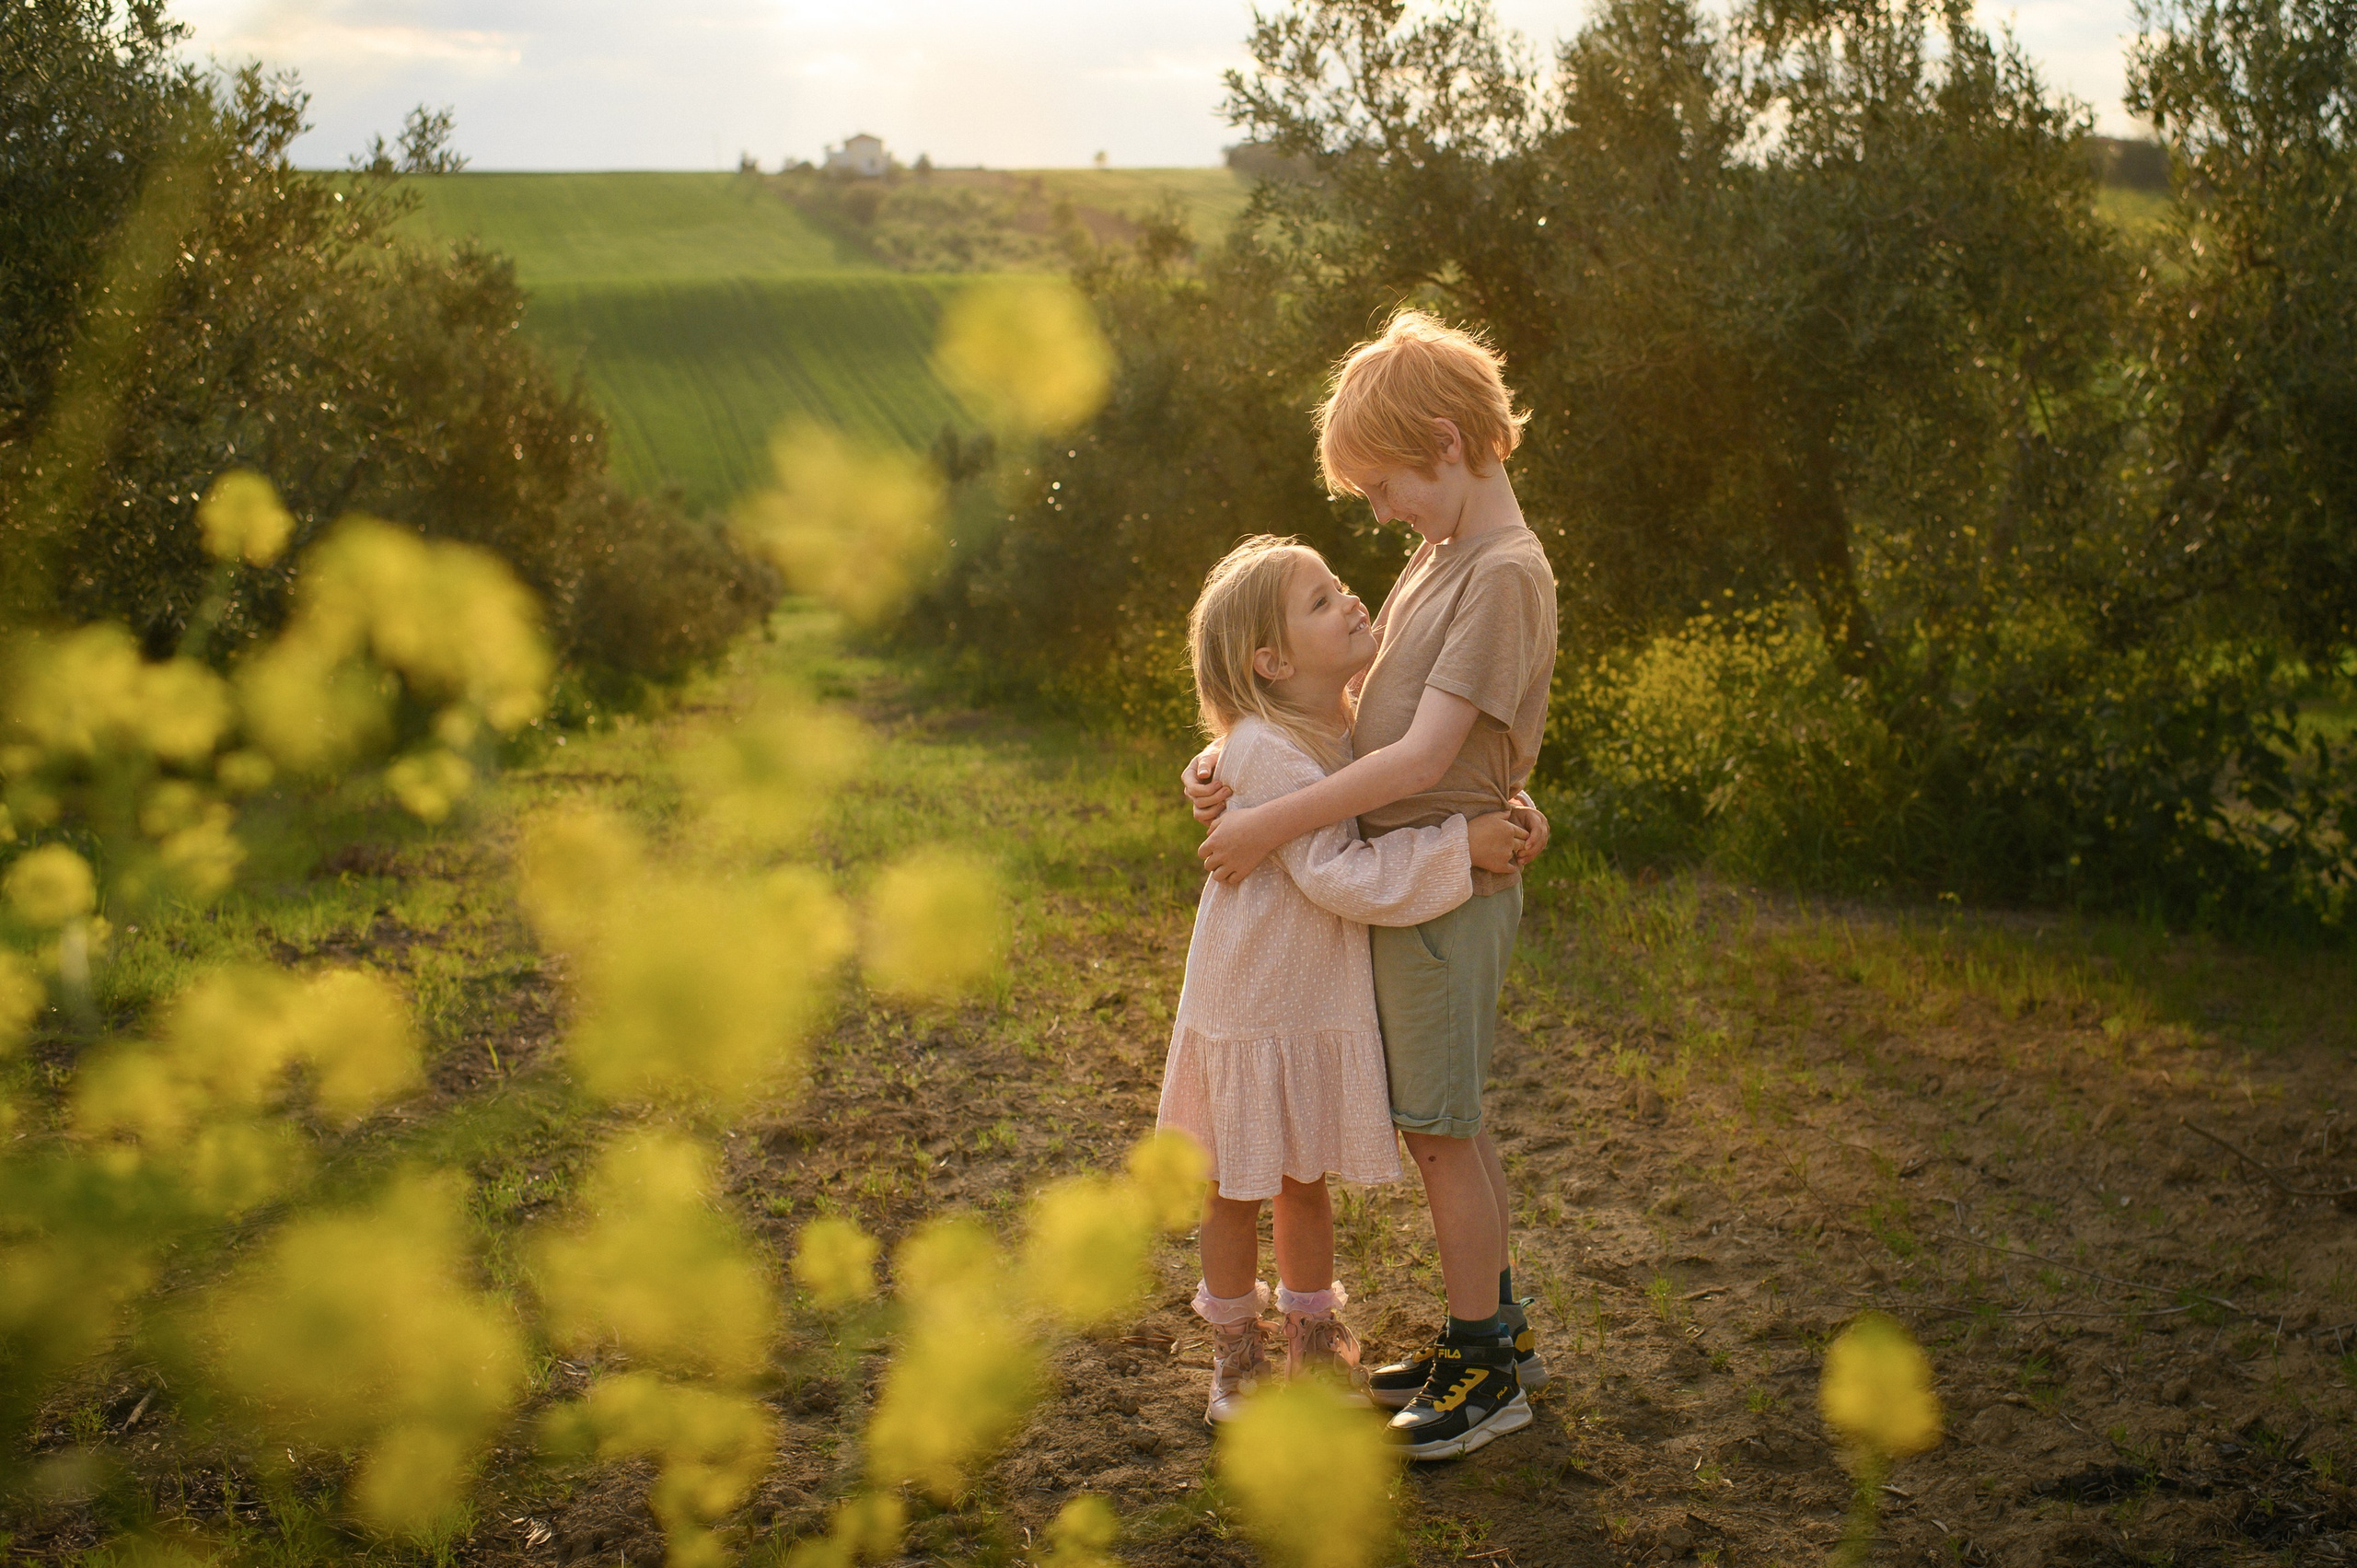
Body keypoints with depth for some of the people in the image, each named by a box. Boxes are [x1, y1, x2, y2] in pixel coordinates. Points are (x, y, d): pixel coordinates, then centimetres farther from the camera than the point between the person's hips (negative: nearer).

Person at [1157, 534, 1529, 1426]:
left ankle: (1315, 1341, 38)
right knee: (1238, 1188, 12)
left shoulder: (1354, 726, 1)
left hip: (1325, 1000, 7)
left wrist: (1509, 813, -6)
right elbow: (1336, 876, -28)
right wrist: (1457, 846, -26)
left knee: (1307, 1178, 20)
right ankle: (1236, 1354, 31)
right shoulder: (1265, 752, -24)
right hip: (1253, 1003, -7)